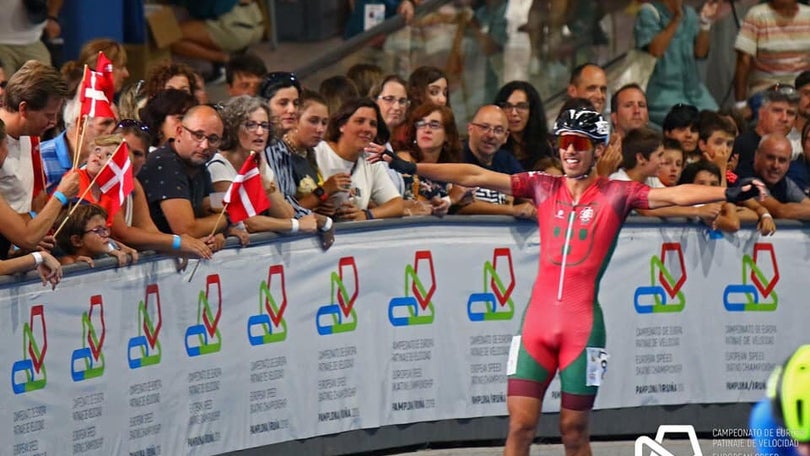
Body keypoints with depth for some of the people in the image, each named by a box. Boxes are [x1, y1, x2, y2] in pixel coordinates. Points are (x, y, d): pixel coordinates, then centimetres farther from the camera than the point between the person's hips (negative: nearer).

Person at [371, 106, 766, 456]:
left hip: (583, 324, -2)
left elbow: (676, 195, -12)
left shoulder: (615, 195, 1)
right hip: (538, 320, 2)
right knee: (521, 424, -3)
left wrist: (728, 193, -28)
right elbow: (475, 177, 5)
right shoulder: (542, 187, 9)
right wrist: (409, 167, 0)